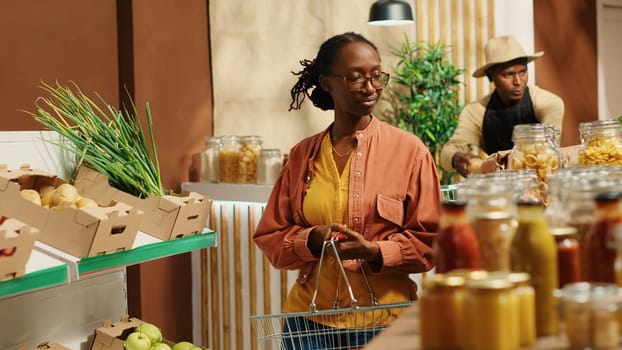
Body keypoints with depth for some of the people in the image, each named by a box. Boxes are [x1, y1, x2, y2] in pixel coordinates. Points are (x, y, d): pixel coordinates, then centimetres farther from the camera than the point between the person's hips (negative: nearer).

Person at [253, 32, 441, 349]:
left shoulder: (410, 151, -5)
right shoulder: (302, 156, 4)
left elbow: (429, 241, -4)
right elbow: (270, 237, 6)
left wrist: (375, 251, -20)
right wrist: (311, 240, -13)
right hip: (310, 319, 2)